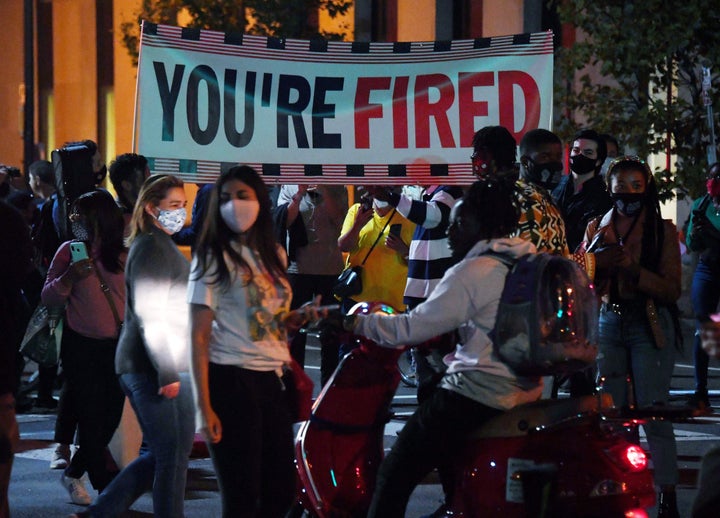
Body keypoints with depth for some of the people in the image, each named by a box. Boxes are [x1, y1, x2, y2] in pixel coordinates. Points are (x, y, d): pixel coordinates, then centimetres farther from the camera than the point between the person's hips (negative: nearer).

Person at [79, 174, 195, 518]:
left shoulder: (163, 245, 21)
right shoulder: (152, 248, -12)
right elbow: (150, 316, -19)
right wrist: (168, 373, -22)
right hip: (153, 369, -10)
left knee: (158, 455, 12)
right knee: (173, 456, -7)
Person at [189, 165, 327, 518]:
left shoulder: (273, 255, 13)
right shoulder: (214, 257, -5)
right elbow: (199, 337, -10)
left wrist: (298, 318, 0)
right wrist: (204, 408, -17)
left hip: (273, 382, 6)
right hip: (231, 382, -6)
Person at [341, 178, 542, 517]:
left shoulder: (473, 272, -13)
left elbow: (414, 327, -13)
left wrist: (356, 323, -5)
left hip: (477, 397, -10)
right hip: (524, 392, 10)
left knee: (395, 475, -8)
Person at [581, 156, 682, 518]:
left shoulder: (662, 230, -1)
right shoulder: (597, 229, 10)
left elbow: (671, 290, -6)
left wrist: (633, 269, -18)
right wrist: (598, 257, -8)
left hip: (648, 325, -4)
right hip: (609, 322, 4)